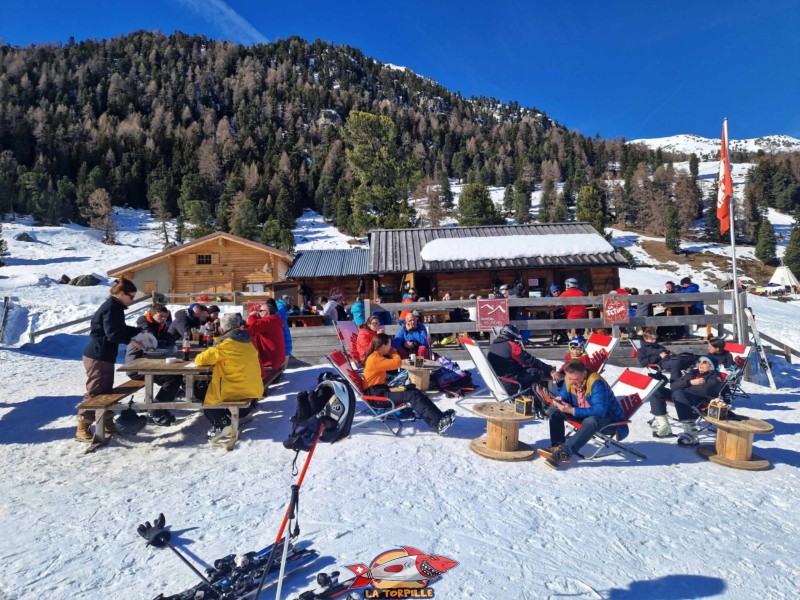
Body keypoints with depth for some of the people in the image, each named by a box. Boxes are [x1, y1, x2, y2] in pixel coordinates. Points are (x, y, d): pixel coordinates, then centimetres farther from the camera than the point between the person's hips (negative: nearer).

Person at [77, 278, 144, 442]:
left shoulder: (115, 307, 13)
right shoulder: (111, 307, -18)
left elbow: (121, 329, 21)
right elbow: (112, 333, -25)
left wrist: (139, 331, 13)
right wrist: (130, 341, -21)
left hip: (104, 357, 10)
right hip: (97, 357, -10)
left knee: (106, 391, 16)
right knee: (94, 392, -5)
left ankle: (107, 424, 27)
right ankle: (82, 429, 3)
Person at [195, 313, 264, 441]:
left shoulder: (226, 343, -14)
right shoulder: (246, 341, 10)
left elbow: (200, 359, -11)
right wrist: (215, 357, 15)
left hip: (236, 391, -7)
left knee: (206, 397, 17)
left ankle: (223, 424, -4)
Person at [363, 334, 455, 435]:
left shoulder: (377, 357, 16)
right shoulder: (374, 358, -17)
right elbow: (397, 363, -22)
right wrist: (393, 351, -5)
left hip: (380, 391, 11)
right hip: (376, 396, -11)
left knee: (413, 391, -1)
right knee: (412, 395, -22)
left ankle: (440, 416, -12)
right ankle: (438, 423, -29)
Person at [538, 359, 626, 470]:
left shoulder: (596, 383, -29)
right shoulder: (569, 381, -9)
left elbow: (600, 411, -35)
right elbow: (563, 396, 5)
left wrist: (572, 411, -39)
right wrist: (558, 402, -21)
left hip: (606, 416, -7)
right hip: (583, 413, 7)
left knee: (590, 421, -40)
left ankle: (564, 452, -42)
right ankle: (557, 446, -18)